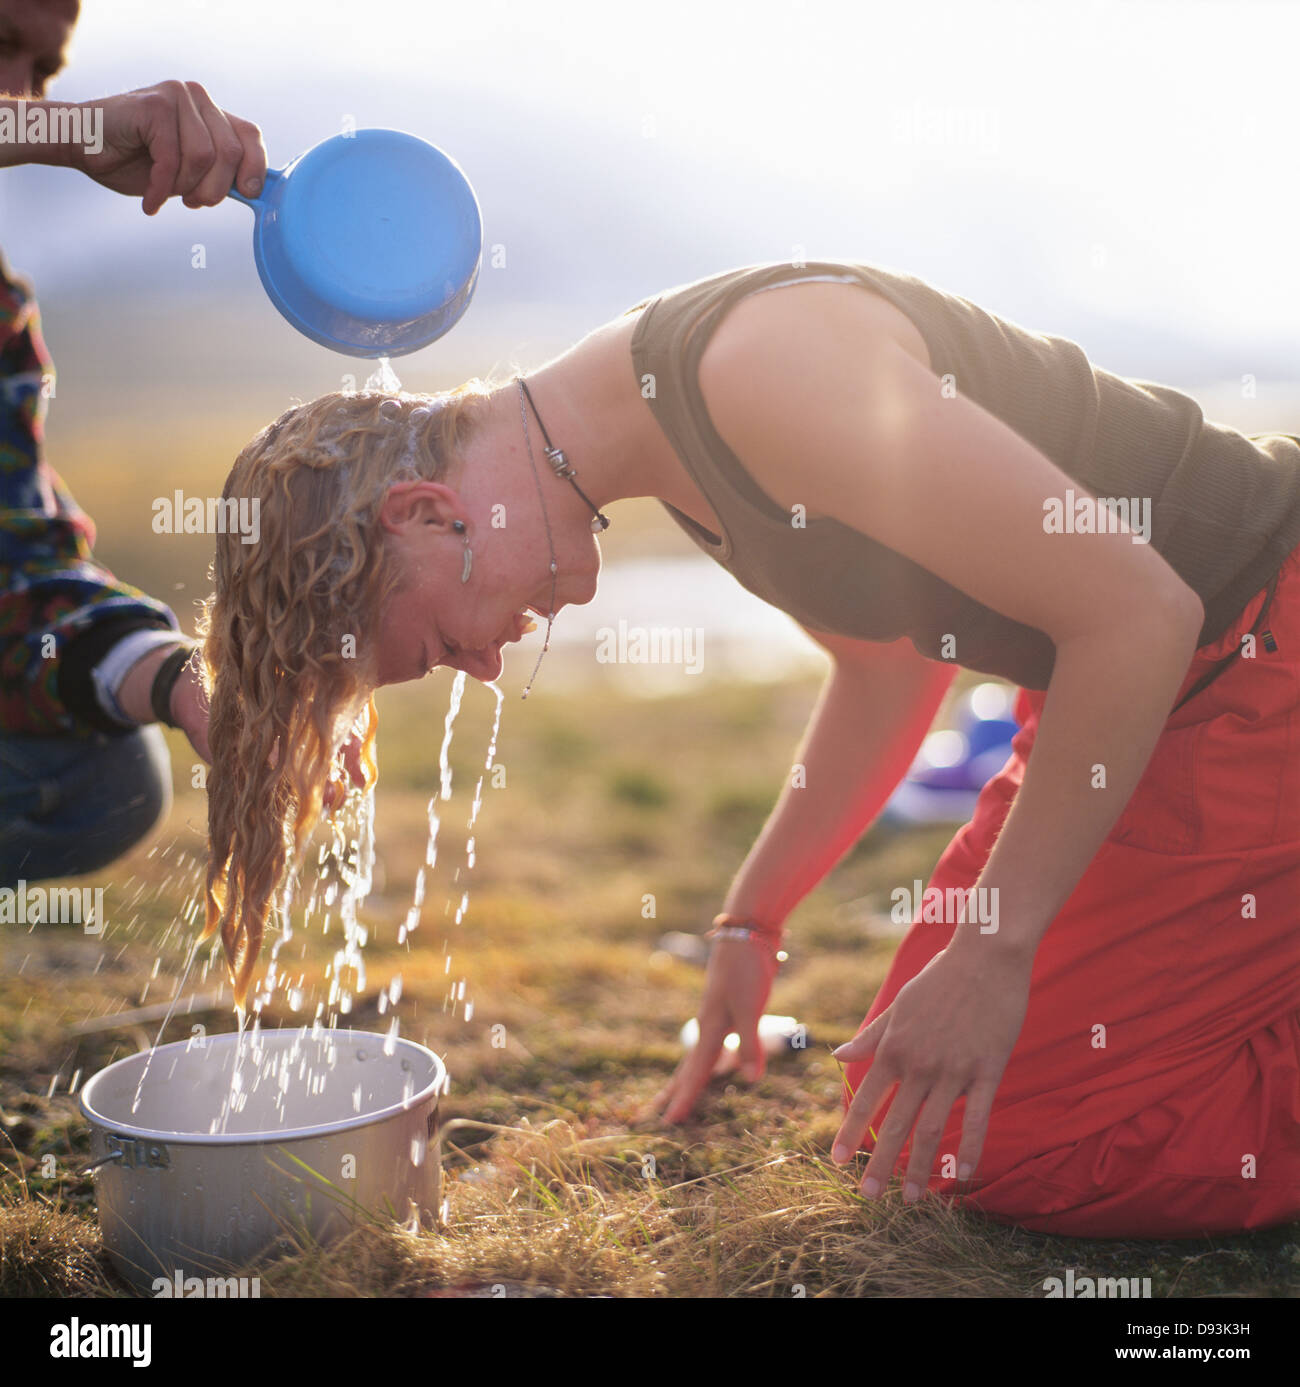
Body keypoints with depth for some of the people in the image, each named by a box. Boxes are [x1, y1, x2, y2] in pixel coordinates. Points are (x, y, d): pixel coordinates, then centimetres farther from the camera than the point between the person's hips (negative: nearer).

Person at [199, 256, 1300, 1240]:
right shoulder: (674, 410, 3)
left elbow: (1136, 611, -28)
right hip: (1147, 674, 9)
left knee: (1013, 1154, -8)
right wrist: (752, 923, 18)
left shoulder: (760, 373, -28)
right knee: (900, 1101, 12)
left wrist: (997, 950, -21)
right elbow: (888, 658, 15)